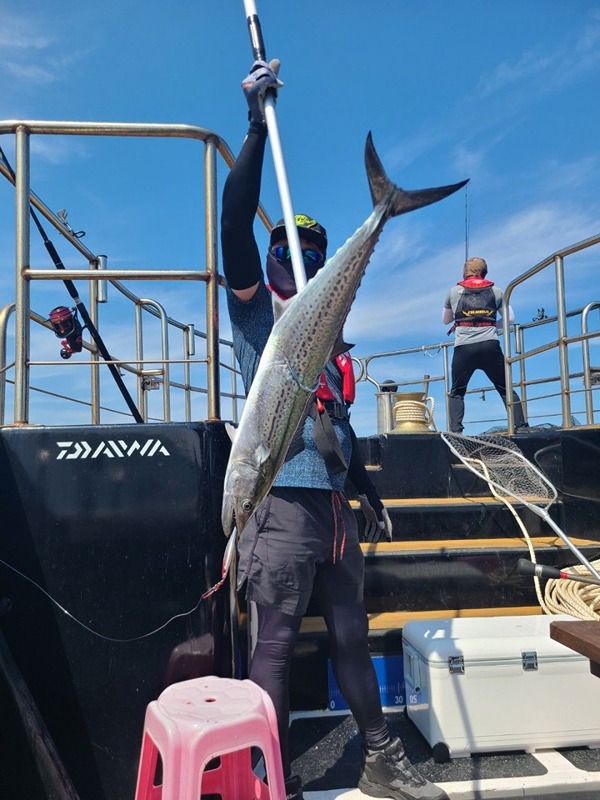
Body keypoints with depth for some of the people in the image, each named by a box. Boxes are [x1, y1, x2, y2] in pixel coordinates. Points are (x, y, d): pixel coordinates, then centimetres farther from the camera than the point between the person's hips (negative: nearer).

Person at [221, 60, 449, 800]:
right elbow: (234, 223, -11)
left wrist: (368, 492, 24)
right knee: (276, 642, 0)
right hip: (282, 503, -6)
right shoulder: (255, 312, 3)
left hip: (333, 505, 6)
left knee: (350, 634, 15)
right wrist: (256, 127, -13)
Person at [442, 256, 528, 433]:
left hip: (464, 347, 0)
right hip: (490, 345, 1)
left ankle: (455, 430, -3)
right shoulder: (495, 291, 15)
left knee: (457, 392, 12)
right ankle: (521, 425, 3)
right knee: (506, 389, 12)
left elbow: (445, 320, 26)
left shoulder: (454, 292, 15)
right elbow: (510, 319, 17)